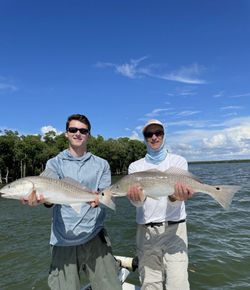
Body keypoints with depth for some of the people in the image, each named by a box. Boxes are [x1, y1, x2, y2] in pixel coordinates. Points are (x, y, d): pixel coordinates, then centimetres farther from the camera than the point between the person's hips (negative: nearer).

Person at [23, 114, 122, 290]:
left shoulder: (101, 164, 8)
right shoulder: (55, 163, 6)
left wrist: (98, 198, -23)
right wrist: (39, 198, -33)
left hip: (95, 236, 1)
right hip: (63, 240, 0)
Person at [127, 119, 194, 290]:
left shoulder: (178, 161, 2)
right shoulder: (135, 166, 5)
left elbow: (176, 198, -10)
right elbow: (137, 202, -8)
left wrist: (176, 197, -33)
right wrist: (136, 197, -31)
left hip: (174, 229, -1)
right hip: (146, 231, 2)